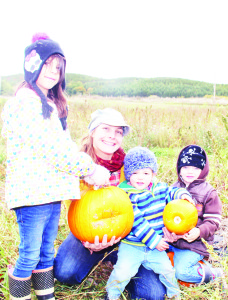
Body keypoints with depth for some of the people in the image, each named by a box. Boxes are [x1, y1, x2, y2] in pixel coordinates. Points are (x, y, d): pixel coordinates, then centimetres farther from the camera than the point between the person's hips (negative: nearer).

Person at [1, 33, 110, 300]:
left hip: (52, 192, 9)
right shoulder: (23, 102, -12)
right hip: (32, 192, -9)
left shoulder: (51, 104, 19)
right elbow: (49, 147, -18)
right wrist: (90, 169, -13)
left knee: (47, 253, 17)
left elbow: (64, 145, 16)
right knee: (29, 256, 1)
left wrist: (89, 169, 2)